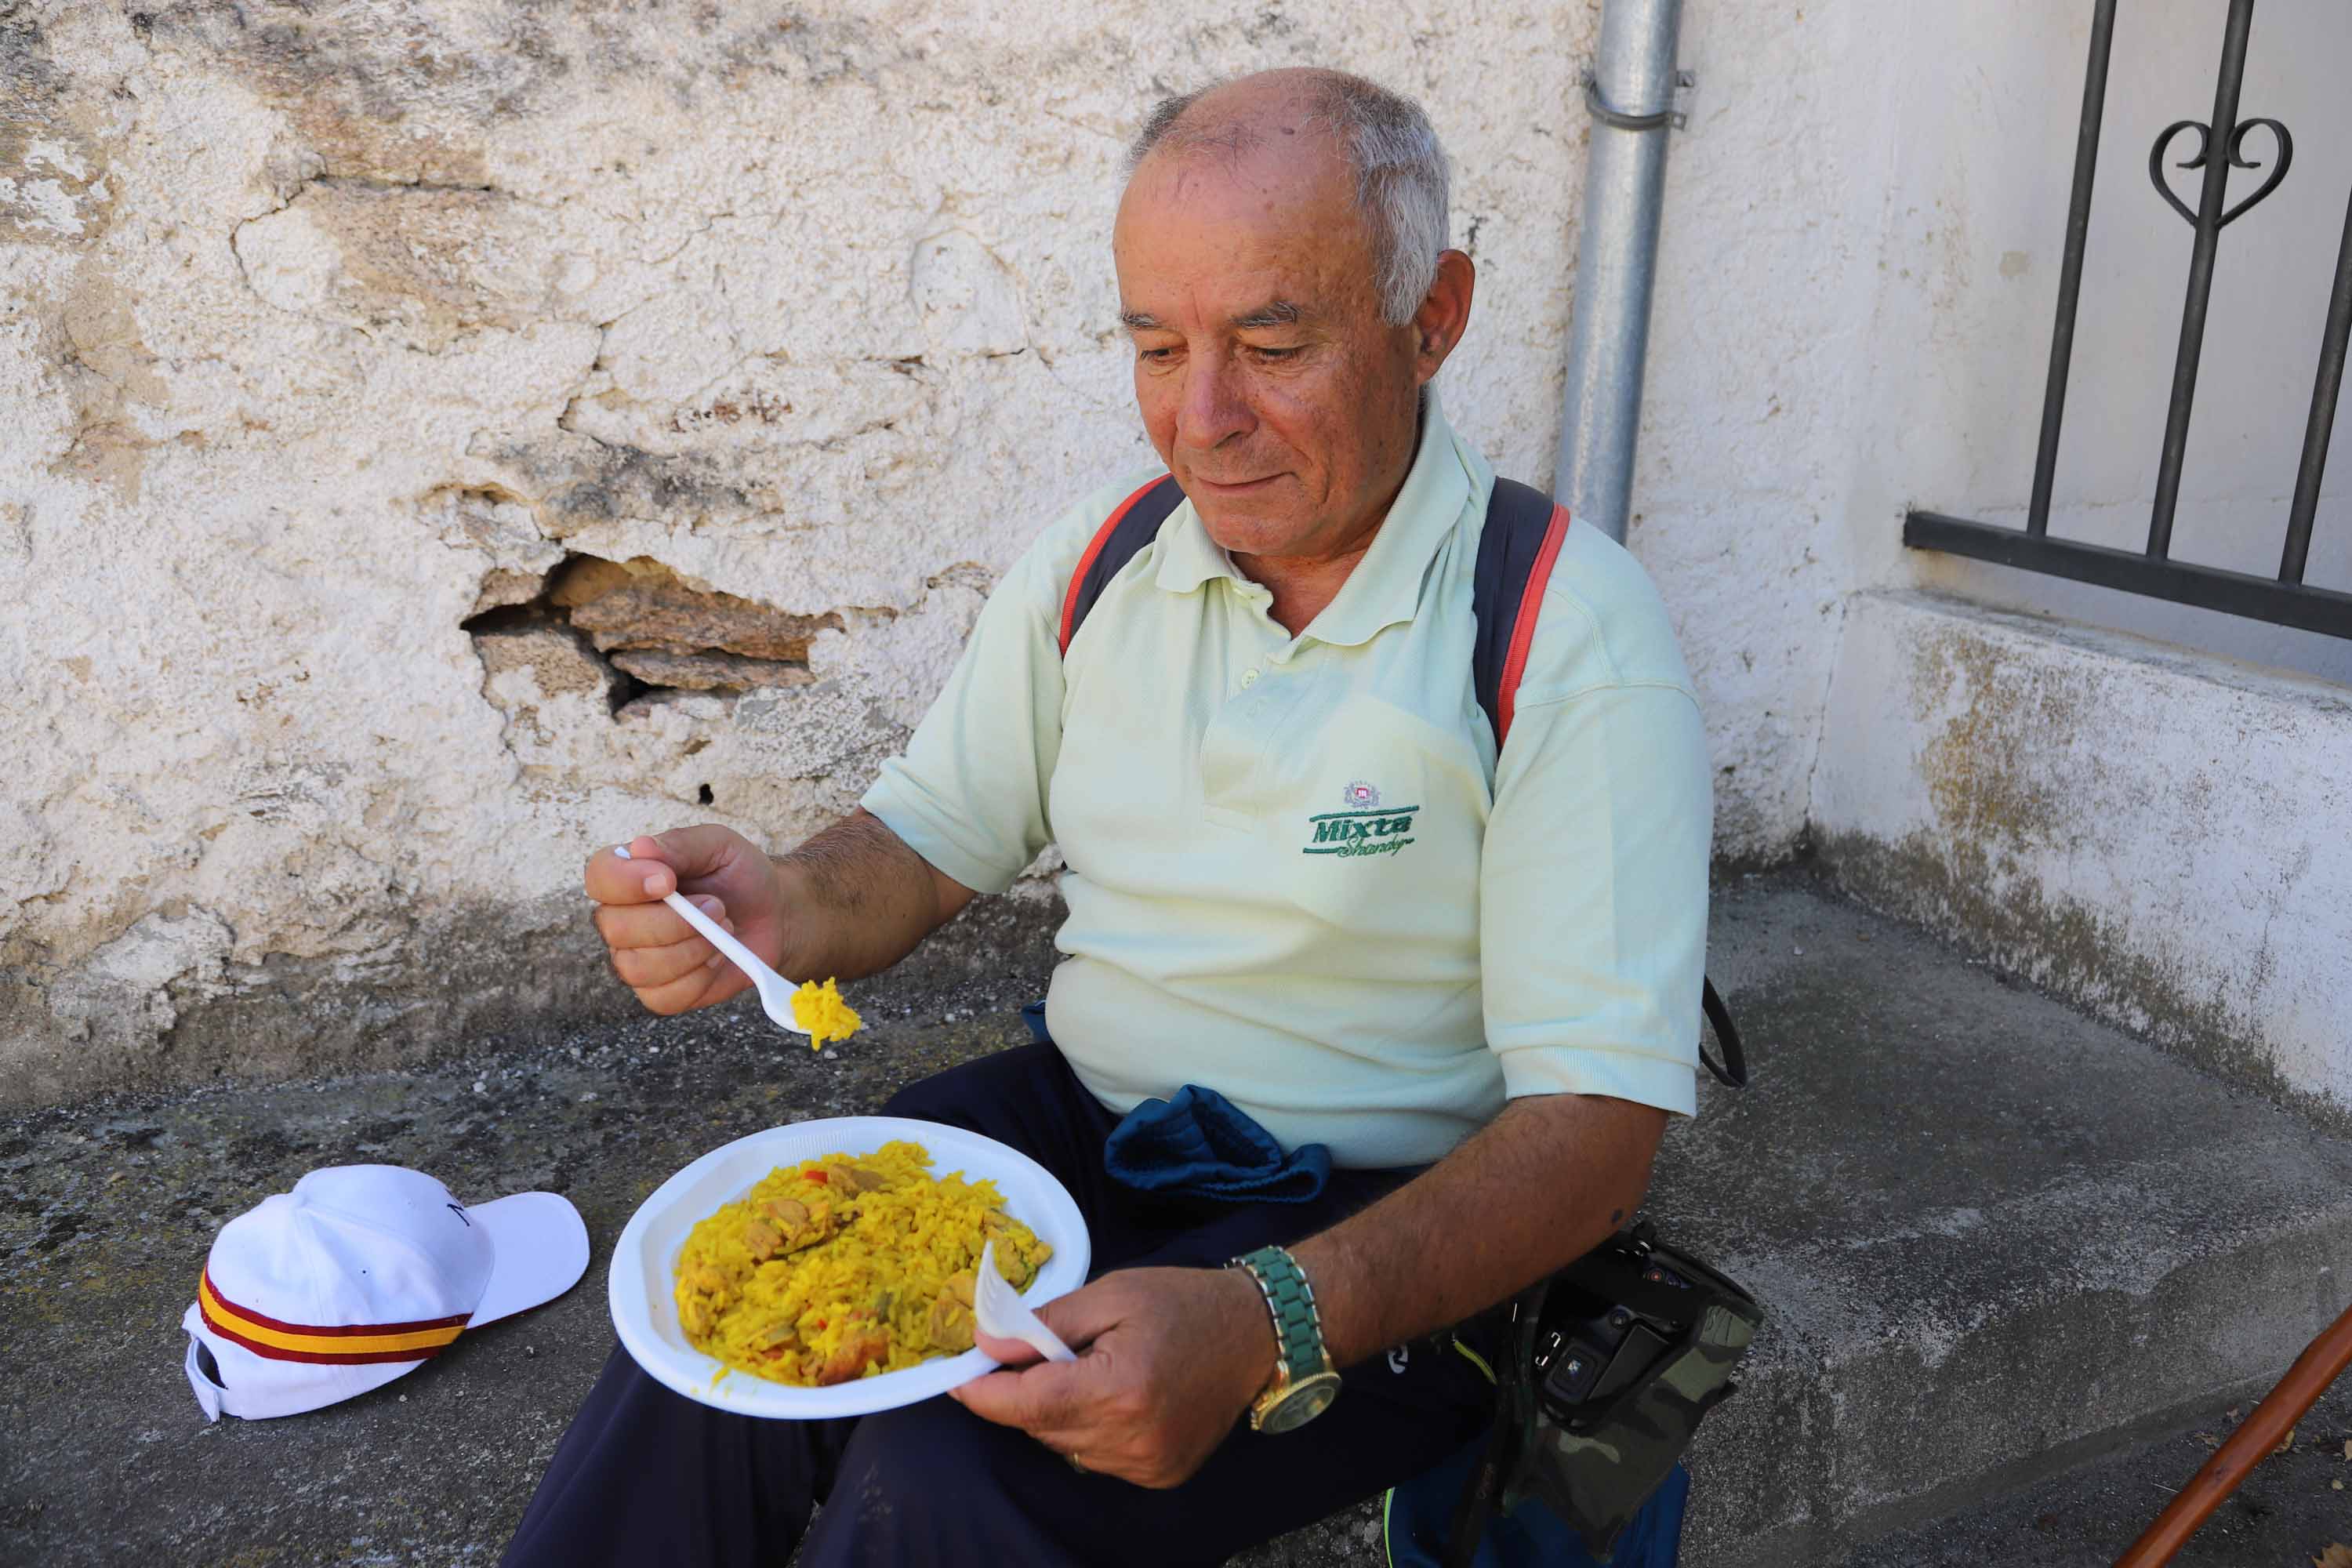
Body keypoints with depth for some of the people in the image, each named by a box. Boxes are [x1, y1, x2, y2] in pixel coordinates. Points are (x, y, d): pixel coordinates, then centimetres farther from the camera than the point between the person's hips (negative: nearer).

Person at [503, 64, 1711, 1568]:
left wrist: (1267, 1329, -35)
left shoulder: (1574, 634, -16)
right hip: (1081, 1112, 4)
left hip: (1384, 1233, -3)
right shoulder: (1100, 557, 1)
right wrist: (789, 909, -16)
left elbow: (1598, 1128, -20)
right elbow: (931, 837, 9)